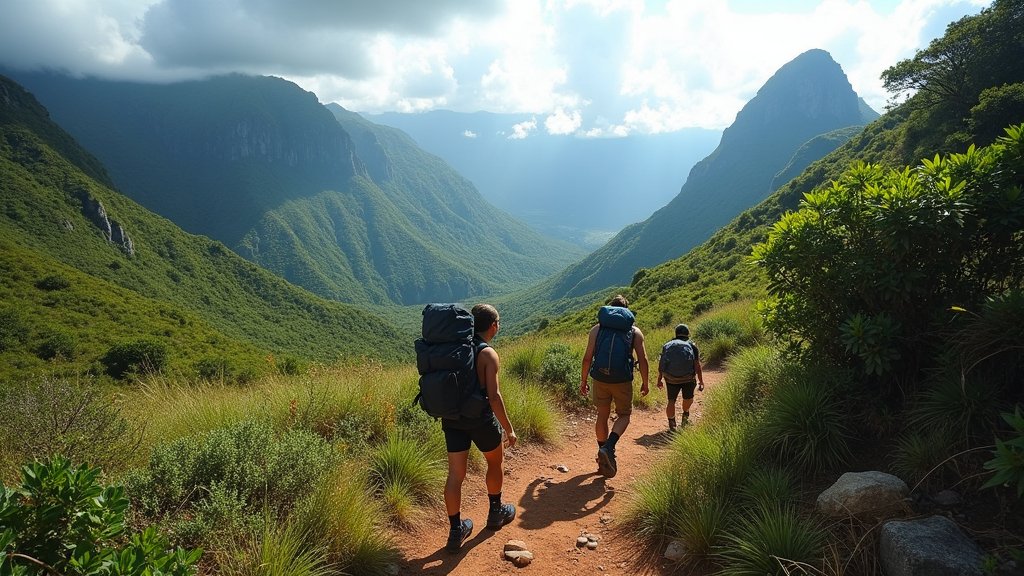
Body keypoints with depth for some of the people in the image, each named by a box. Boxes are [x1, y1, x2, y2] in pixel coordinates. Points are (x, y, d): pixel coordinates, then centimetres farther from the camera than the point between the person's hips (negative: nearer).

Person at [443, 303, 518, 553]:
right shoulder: (488, 354, -16)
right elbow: (494, 396, -20)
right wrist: (508, 429, -12)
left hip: (452, 418, 5)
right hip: (480, 418, -5)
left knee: (456, 474, 9)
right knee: (495, 462, 21)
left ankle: (456, 531, 16)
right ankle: (496, 512, 37)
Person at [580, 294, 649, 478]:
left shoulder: (597, 329, 4)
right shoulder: (635, 331, 3)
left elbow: (587, 357, 0)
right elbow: (643, 360, -2)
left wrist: (583, 380, 9)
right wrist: (645, 383, 9)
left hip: (600, 378, 2)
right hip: (622, 380, -2)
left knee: (602, 416, 15)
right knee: (624, 415, 15)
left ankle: (604, 460, 24)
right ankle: (608, 448, -9)